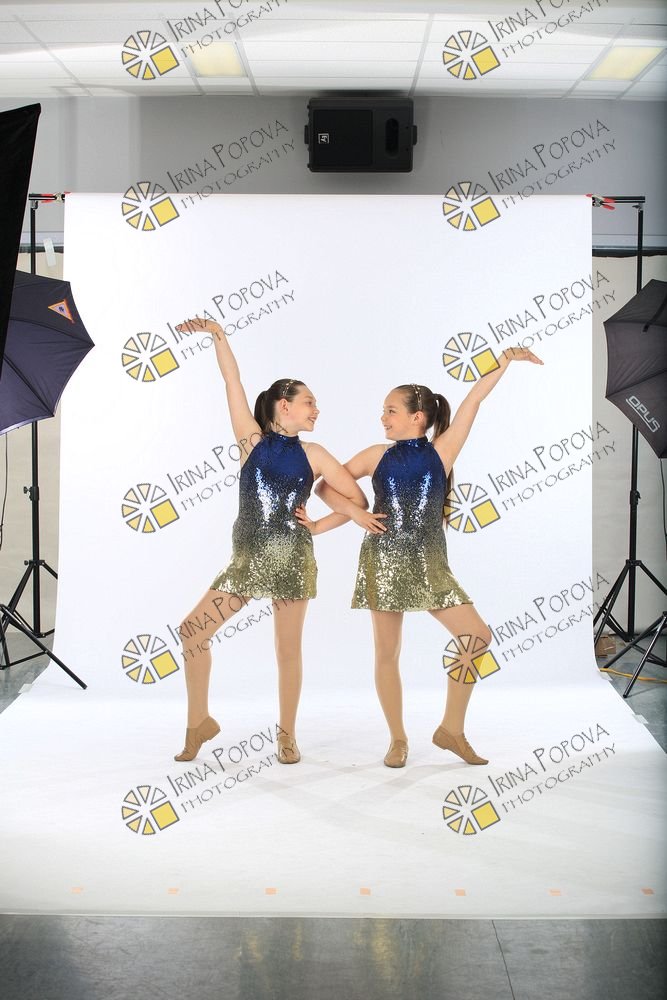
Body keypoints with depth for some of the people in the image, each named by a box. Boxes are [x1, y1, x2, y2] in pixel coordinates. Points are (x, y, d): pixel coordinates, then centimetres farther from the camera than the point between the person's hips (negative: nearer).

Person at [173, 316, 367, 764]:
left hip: (291, 558, -1)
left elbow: (358, 500, 8)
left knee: (289, 648, 3)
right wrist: (218, 334, -8)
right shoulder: (253, 441, 4)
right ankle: (200, 720, 11)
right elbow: (234, 382, -3)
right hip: (247, 558, 1)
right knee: (193, 630, -4)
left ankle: (287, 734, 18)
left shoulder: (313, 455, 5)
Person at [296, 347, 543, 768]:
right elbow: (327, 487, 8)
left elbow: (472, 404, -7)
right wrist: (354, 512, -8)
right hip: (383, 560, 0)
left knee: (478, 637, -5)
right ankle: (398, 738, 18)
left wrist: (504, 364, -13)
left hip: (430, 563, 1)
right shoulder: (377, 455, 4)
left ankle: (451, 730, 10)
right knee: (387, 651, 3)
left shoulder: (441, 452, 2)